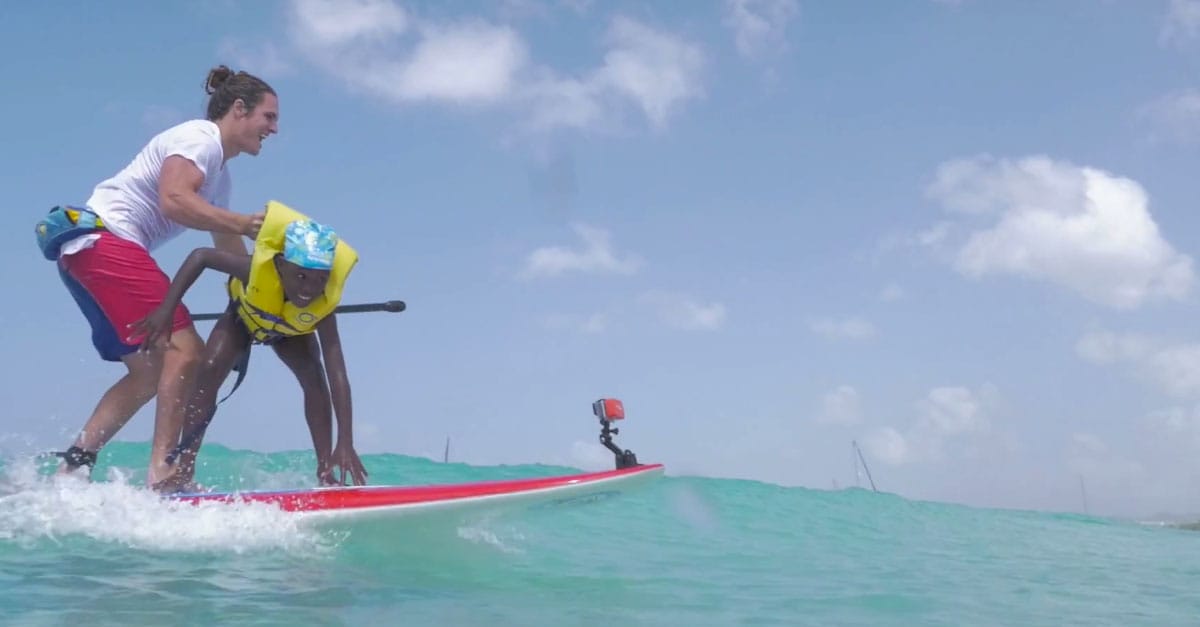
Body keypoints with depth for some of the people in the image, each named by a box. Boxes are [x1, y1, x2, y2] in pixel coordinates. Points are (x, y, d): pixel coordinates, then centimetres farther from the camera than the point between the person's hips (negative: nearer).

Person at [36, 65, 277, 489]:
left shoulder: (219, 170, 22)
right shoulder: (200, 137, -7)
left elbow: (230, 252, 21)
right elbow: (173, 200, -25)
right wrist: (248, 224, -22)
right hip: (103, 238, -11)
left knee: (150, 370, 9)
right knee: (185, 349, -17)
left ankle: (72, 466, 10)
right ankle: (163, 470, -22)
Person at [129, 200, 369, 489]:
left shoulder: (323, 304, -40)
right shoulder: (258, 268, -44)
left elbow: (337, 375, -43)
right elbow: (200, 256, -29)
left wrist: (346, 443, -49)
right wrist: (165, 311, -35)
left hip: (290, 331, 1)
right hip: (243, 318, 0)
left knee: (315, 378, -22)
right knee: (209, 371, -21)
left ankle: (325, 472, -14)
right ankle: (183, 472, -15)